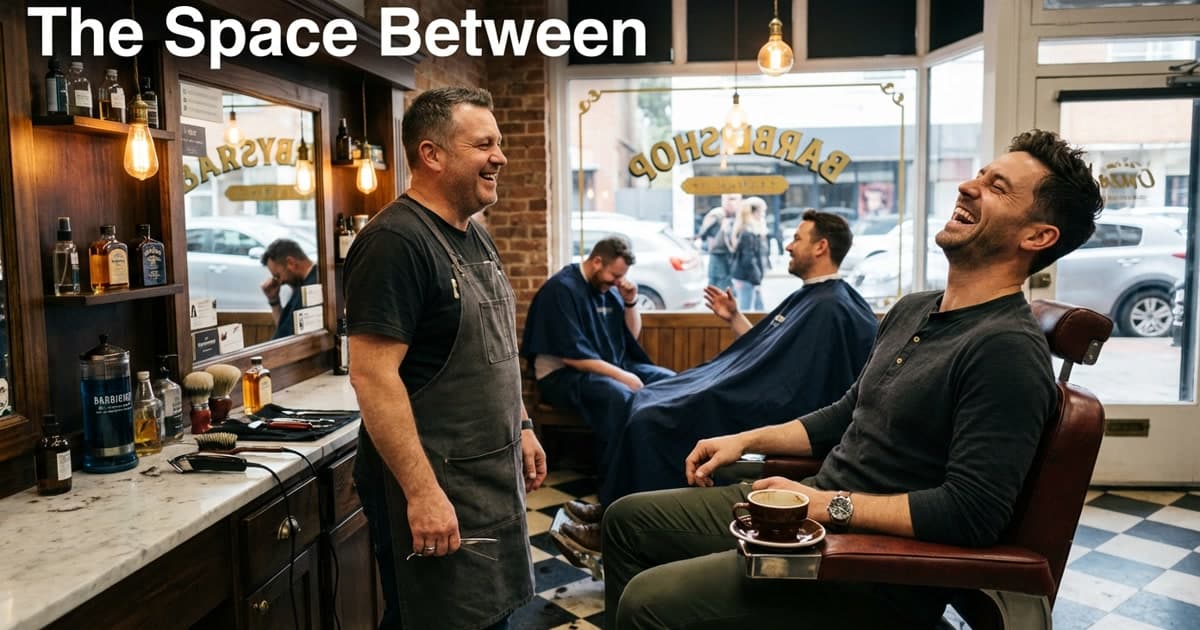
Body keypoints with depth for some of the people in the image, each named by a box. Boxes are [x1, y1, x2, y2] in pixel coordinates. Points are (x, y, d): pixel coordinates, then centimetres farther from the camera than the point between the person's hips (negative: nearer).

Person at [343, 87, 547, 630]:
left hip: (492, 480, 9)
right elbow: (372, 375, -25)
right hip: (435, 488, -9)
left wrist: (522, 427, 16)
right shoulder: (395, 241, -19)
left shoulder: (474, 236, 10)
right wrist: (422, 491, -26)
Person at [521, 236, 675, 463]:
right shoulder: (562, 289, -15)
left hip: (613, 366, 9)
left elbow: (632, 336, 17)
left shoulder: (608, 287, 10)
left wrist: (630, 302, 0)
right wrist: (622, 375, -23)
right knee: (620, 395, -36)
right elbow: (573, 355, -23)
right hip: (564, 374, -8)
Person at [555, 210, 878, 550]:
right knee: (645, 400, 7)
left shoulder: (827, 308, -19)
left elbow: (789, 393, -26)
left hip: (765, 417, -11)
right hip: (752, 398, 11)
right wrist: (734, 317, 18)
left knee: (650, 421, -16)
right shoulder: (810, 296, 14)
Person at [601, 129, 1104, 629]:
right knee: (629, 519, 11)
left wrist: (827, 504, -21)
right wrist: (746, 439, 12)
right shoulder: (912, 311, 11)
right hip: (814, 510, 9)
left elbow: (971, 512, -26)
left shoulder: (1007, 350, -19)